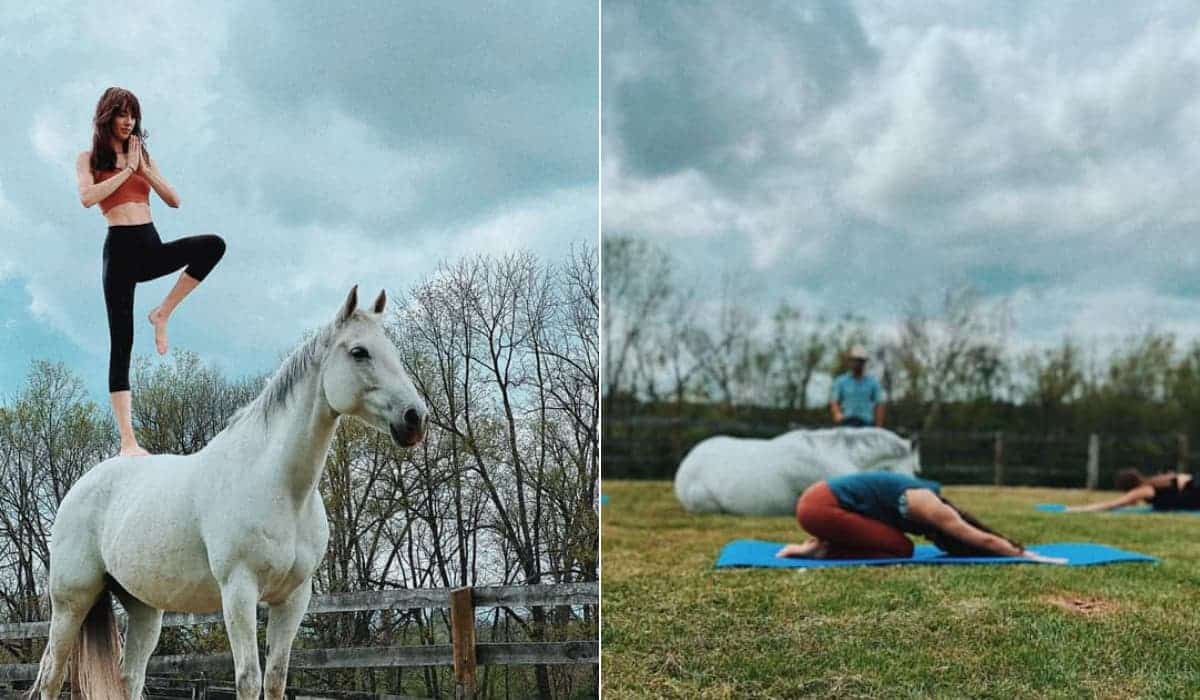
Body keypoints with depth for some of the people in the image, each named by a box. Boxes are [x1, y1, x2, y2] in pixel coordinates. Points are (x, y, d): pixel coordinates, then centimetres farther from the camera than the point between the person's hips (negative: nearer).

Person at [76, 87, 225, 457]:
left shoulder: (142, 156, 19)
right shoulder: (90, 159, 7)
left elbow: (174, 200, 11)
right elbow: (87, 197, -13)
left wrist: (144, 169, 0)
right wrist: (127, 170, -6)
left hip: (152, 247, 4)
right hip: (121, 248, -4)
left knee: (213, 245, -26)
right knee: (121, 344, -8)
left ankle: (162, 313, -11)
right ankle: (128, 441, -9)